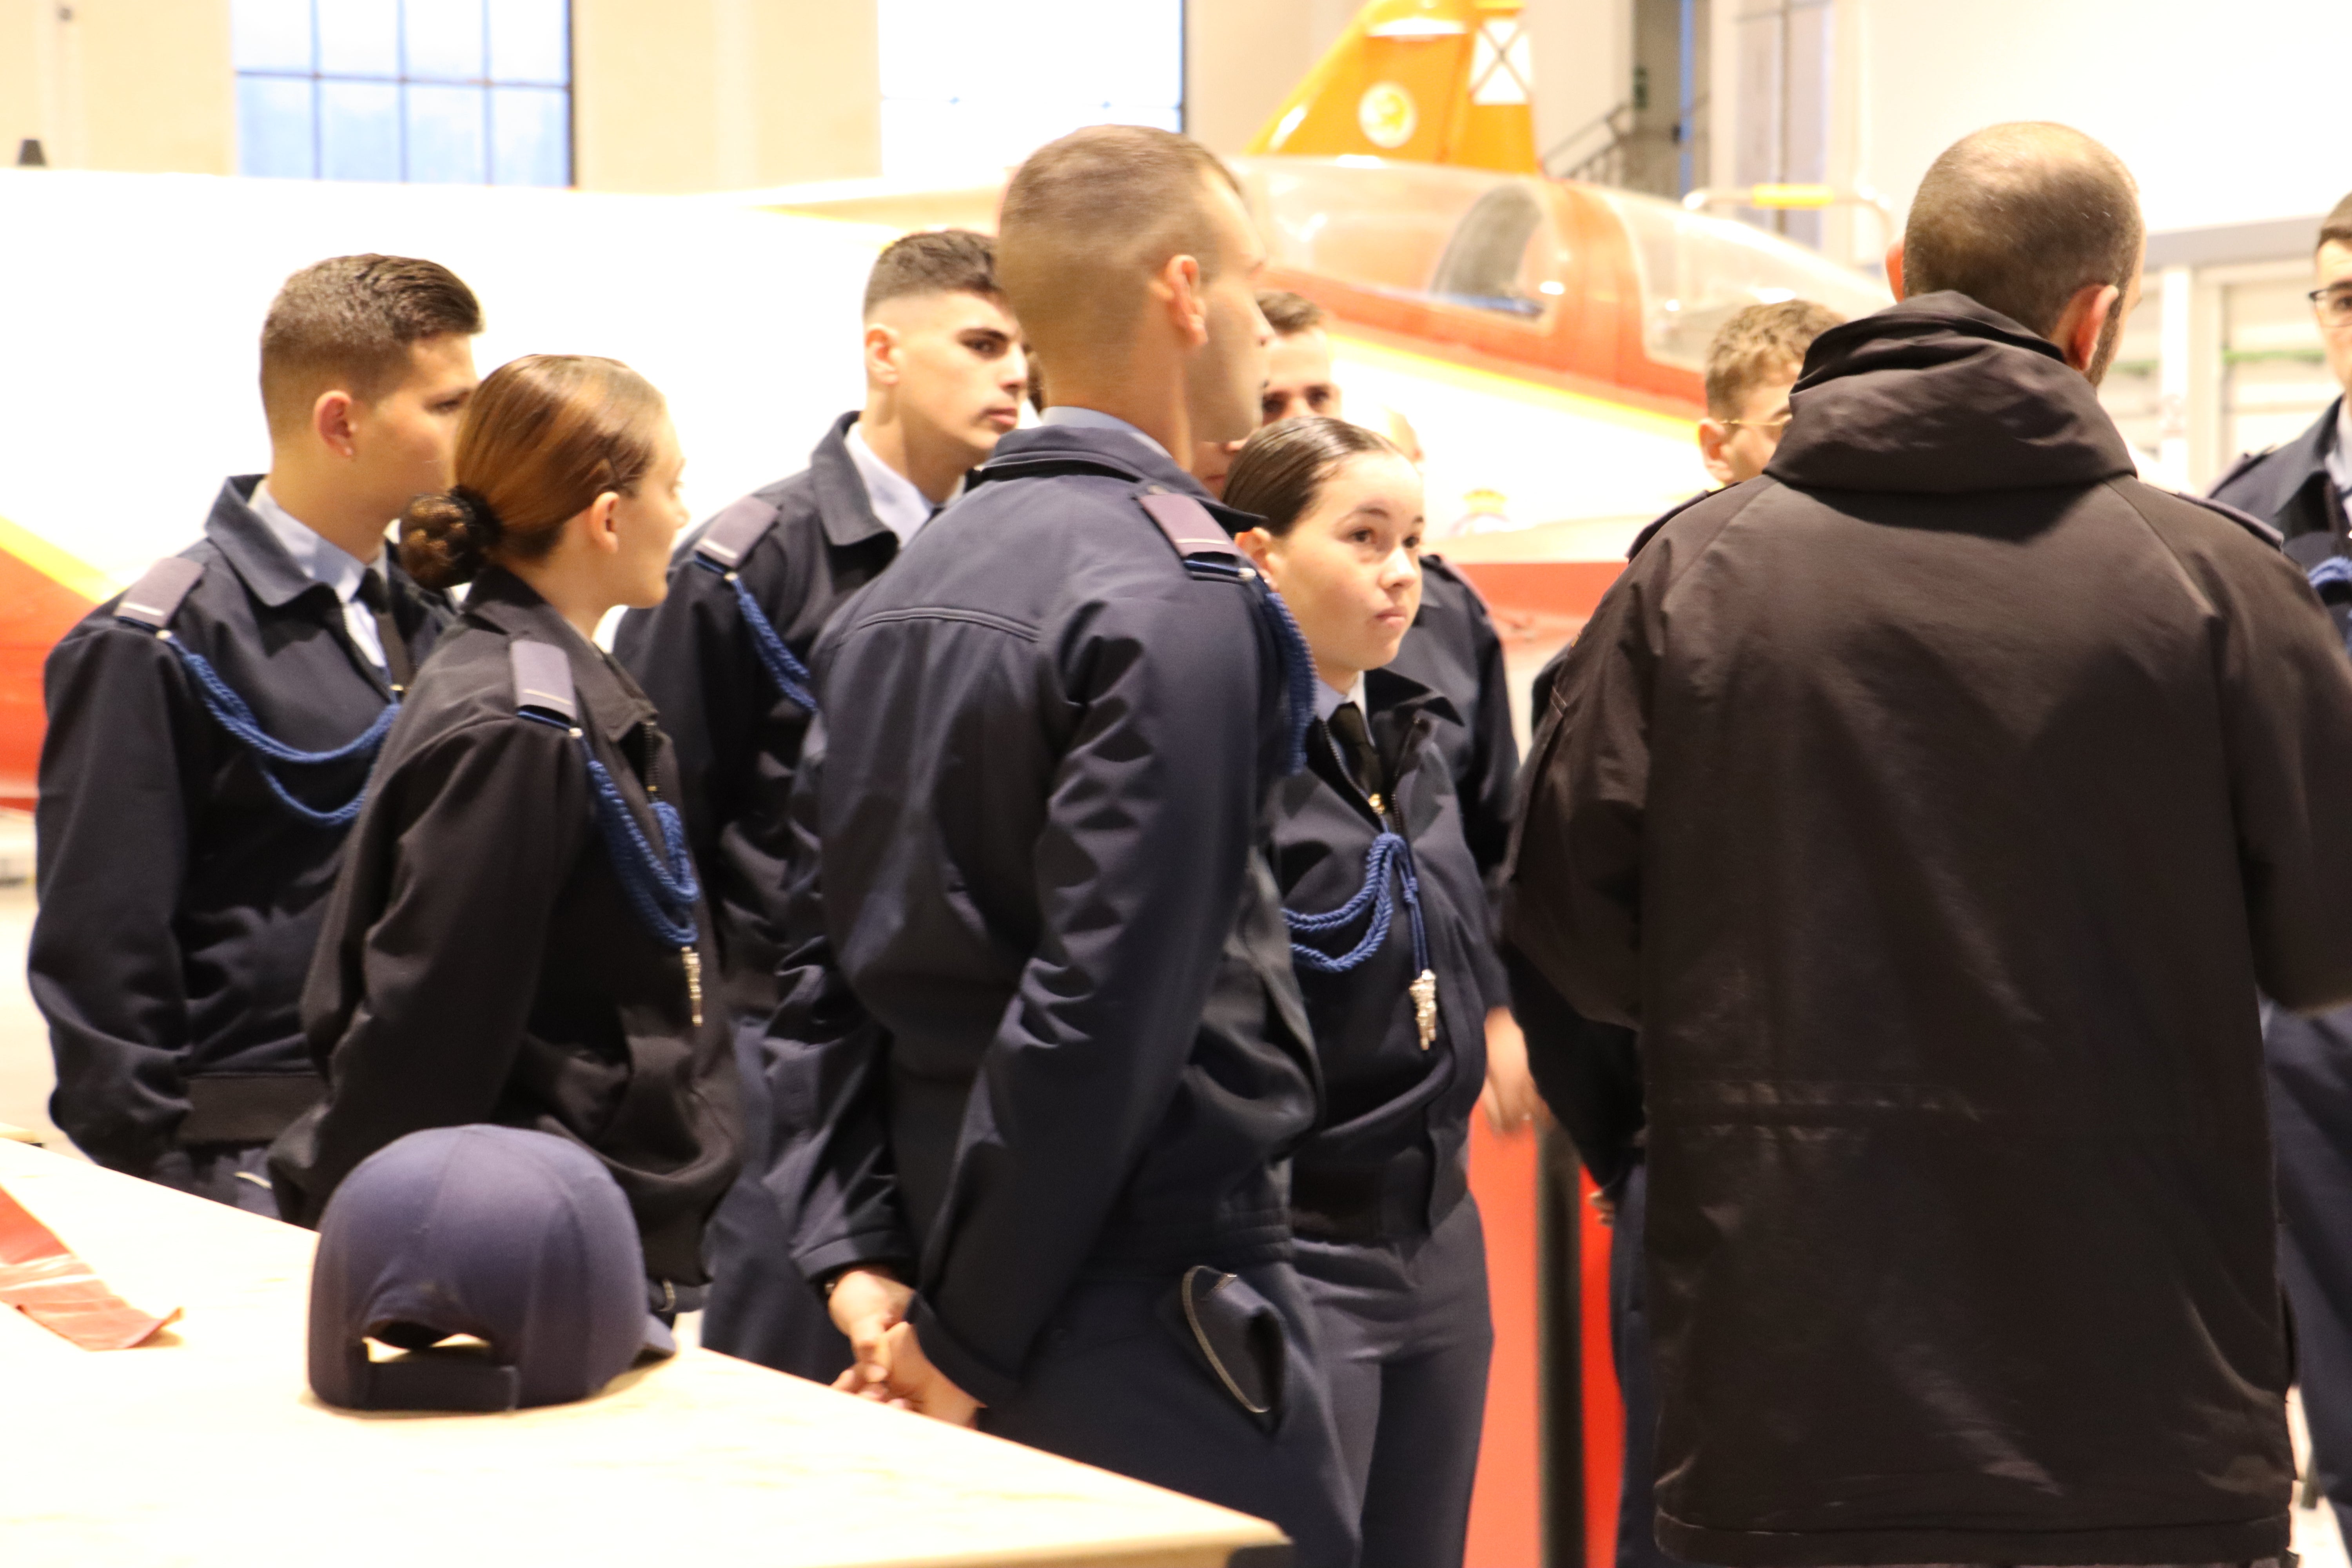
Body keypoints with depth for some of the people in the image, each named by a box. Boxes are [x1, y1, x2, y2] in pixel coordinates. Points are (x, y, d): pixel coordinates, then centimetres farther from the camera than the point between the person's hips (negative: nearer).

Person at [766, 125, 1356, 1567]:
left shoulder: (899, 597, 12)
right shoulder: (1176, 599, -15)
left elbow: (835, 972, 9)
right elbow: (1105, 1001, -20)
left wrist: (859, 1256, 5)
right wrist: (966, 1333, -14)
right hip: (1158, 1314, -8)